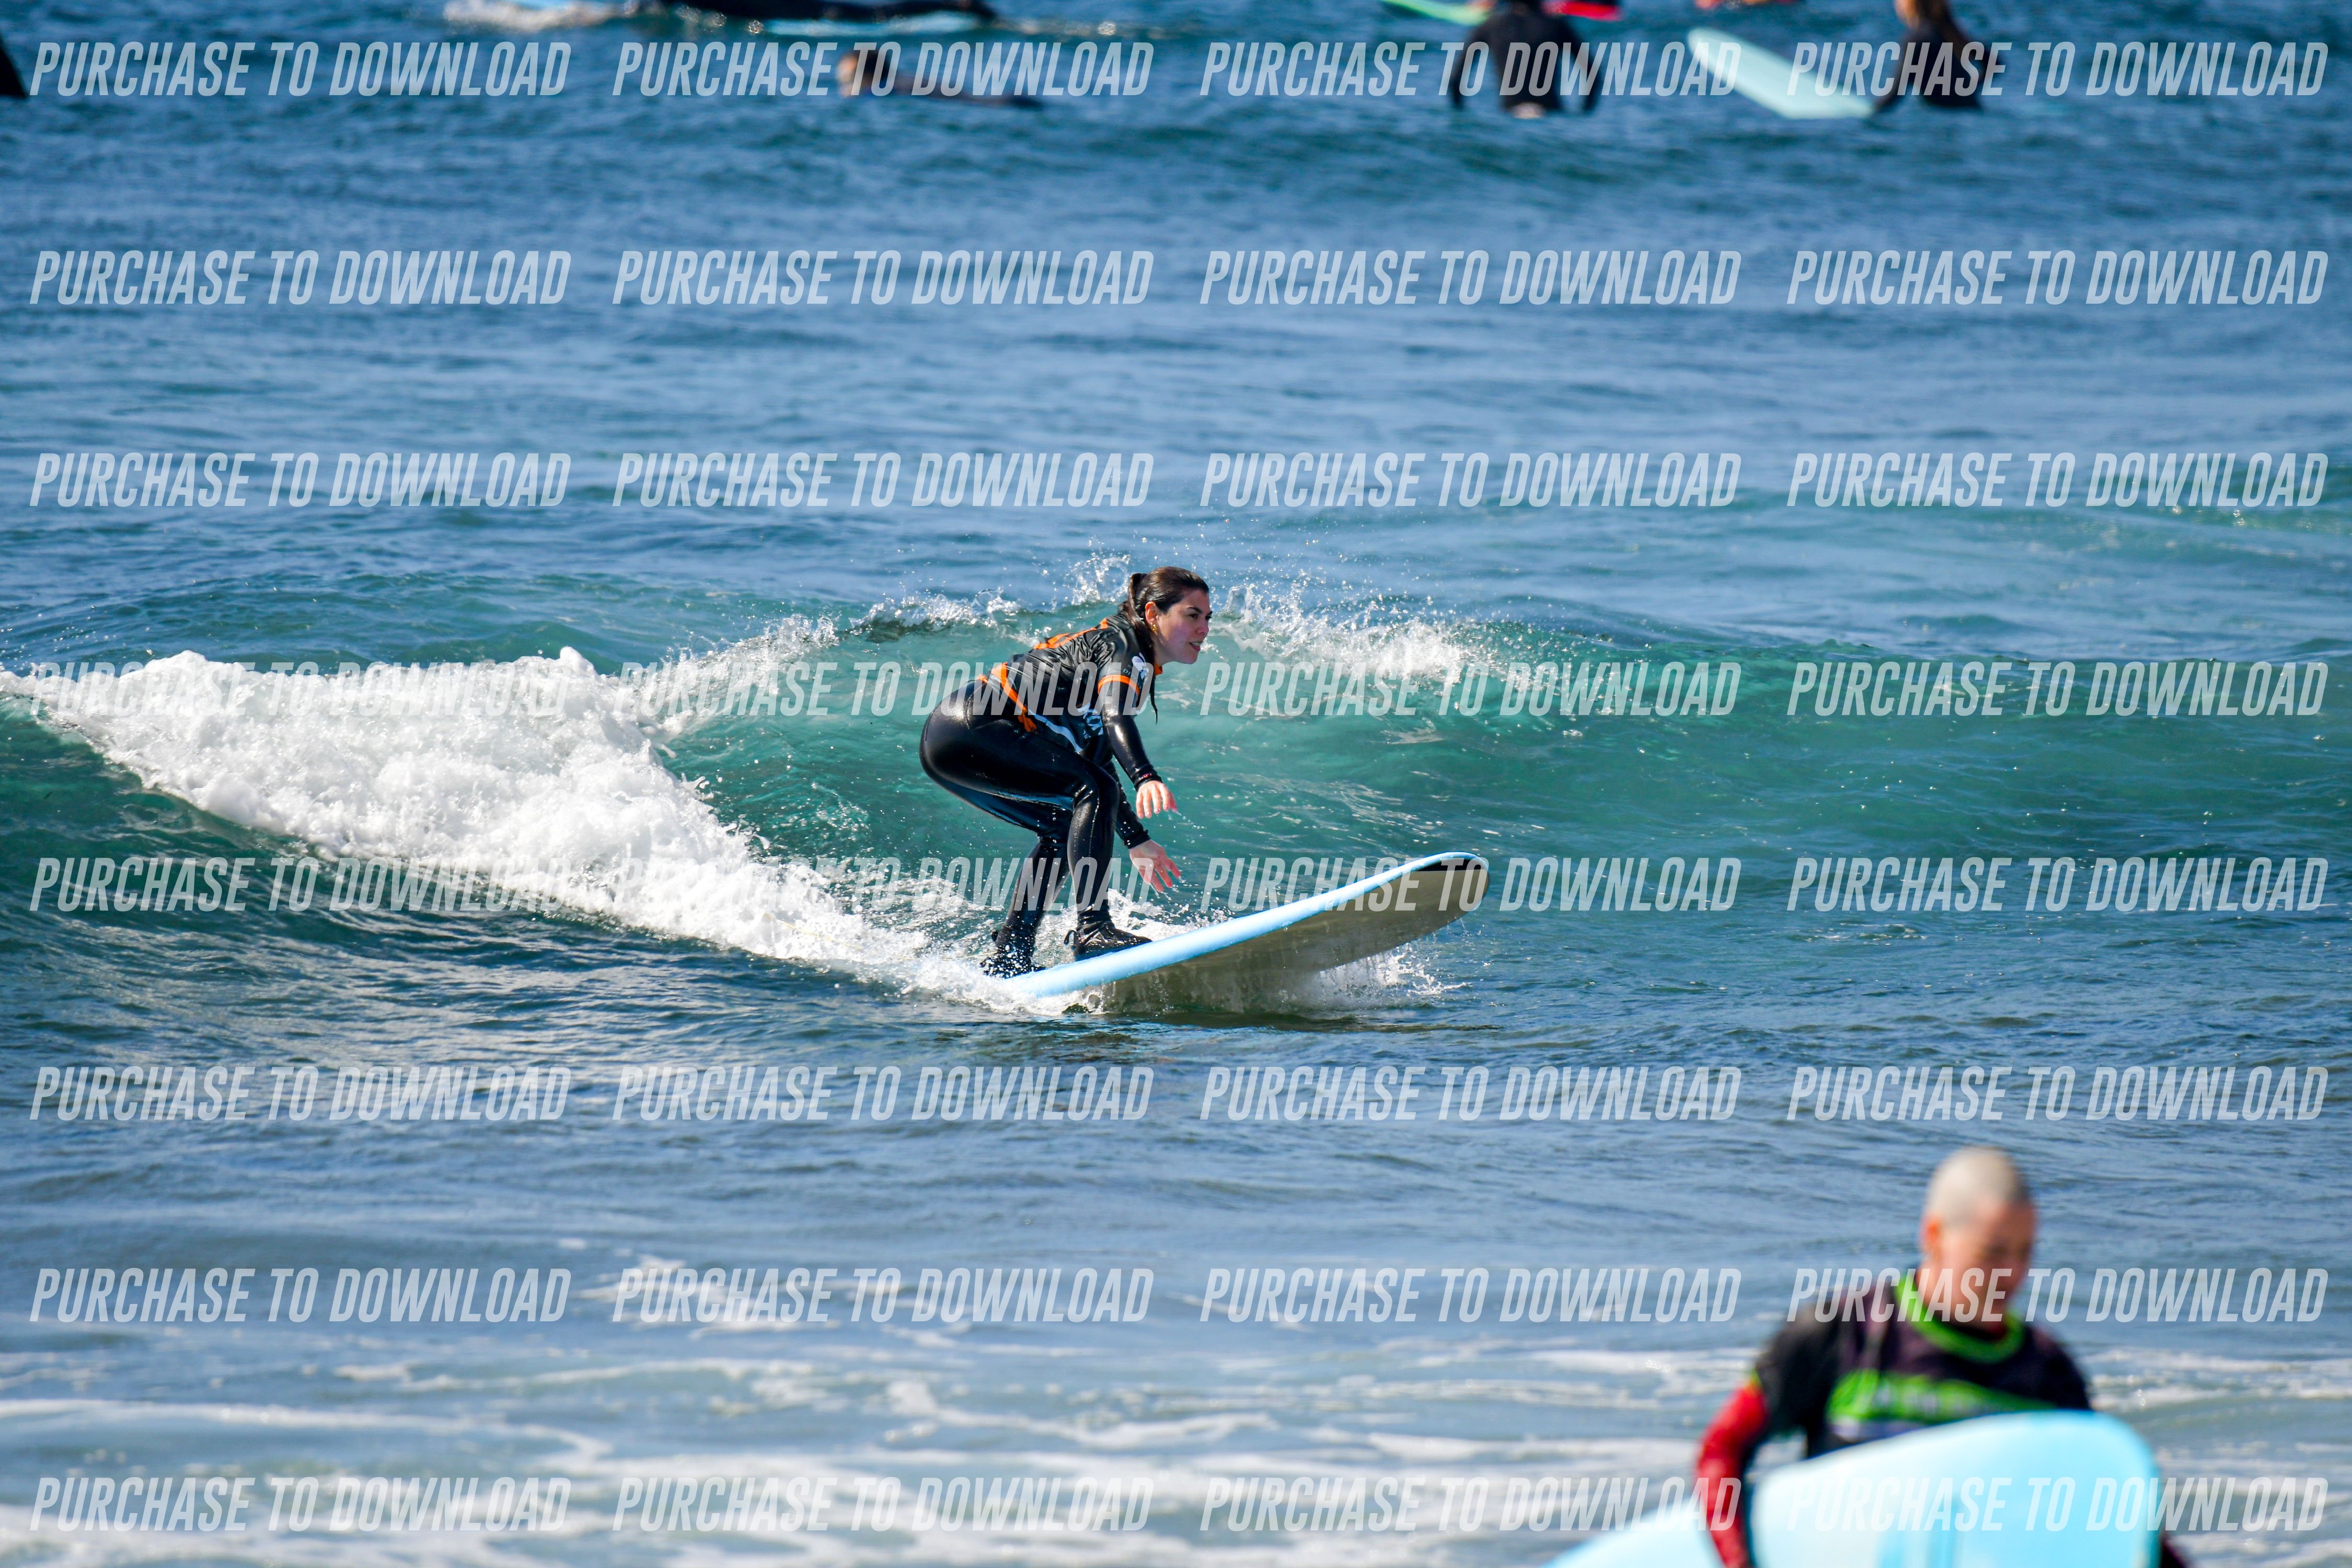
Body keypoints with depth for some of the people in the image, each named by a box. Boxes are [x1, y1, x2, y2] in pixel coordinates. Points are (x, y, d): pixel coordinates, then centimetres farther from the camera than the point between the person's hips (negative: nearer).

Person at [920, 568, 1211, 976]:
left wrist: (1136, 840, 30)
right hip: (974, 730, -11)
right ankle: (1092, 932, -25)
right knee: (1094, 795, -19)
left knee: (1067, 827, 19)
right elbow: (1115, 716, -27)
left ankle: (1008, 958, 18)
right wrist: (1146, 777, -43)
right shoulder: (1124, 645, -5)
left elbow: (1095, 765, 29)